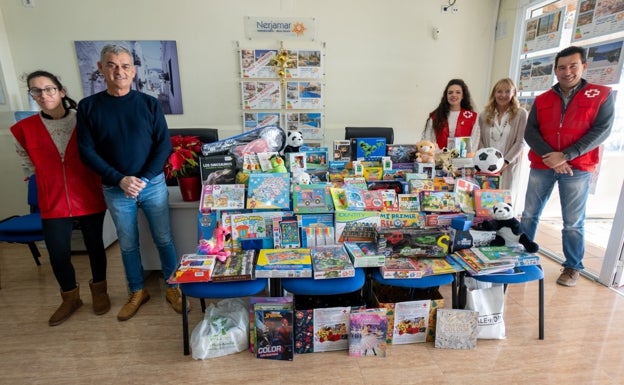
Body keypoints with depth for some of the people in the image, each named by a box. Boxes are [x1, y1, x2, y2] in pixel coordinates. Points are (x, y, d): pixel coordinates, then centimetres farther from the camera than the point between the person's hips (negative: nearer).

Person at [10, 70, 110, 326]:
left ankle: (99, 290, 35)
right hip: (53, 204, 2)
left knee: (94, 246, 12)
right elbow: (28, 163, 16)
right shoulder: (23, 128, -2)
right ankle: (71, 298, 33)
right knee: (58, 255, 8)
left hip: (89, 199, -1)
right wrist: (51, 178, 9)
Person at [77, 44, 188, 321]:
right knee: (127, 244, 14)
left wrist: (144, 179, -14)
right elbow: (87, 151, -3)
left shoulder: (149, 103, -3)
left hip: (153, 184, -1)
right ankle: (137, 292, 34)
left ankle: (172, 287, 27)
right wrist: (120, 179, -15)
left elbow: (164, 145, -5)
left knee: (164, 239, 8)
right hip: (115, 190, 1)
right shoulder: (88, 107, -1)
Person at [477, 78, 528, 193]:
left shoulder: (521, 114, 1)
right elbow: (480, 141, 7)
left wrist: (505, 162, -14)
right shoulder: (484, 115, 10)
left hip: (508, 166, -2)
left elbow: (520, 142, -4)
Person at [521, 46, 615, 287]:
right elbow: (530, 132, 0)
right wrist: (549, 157, -15)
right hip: (541, 166, 2)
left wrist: (566, 156, -17)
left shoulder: (601, 95, 4)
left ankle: (572, 267, 19)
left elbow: (602, 130, -6)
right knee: (529, 214, 7)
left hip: (577, 169, -2)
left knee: (573, 222, 4)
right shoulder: (541, 100, 9)